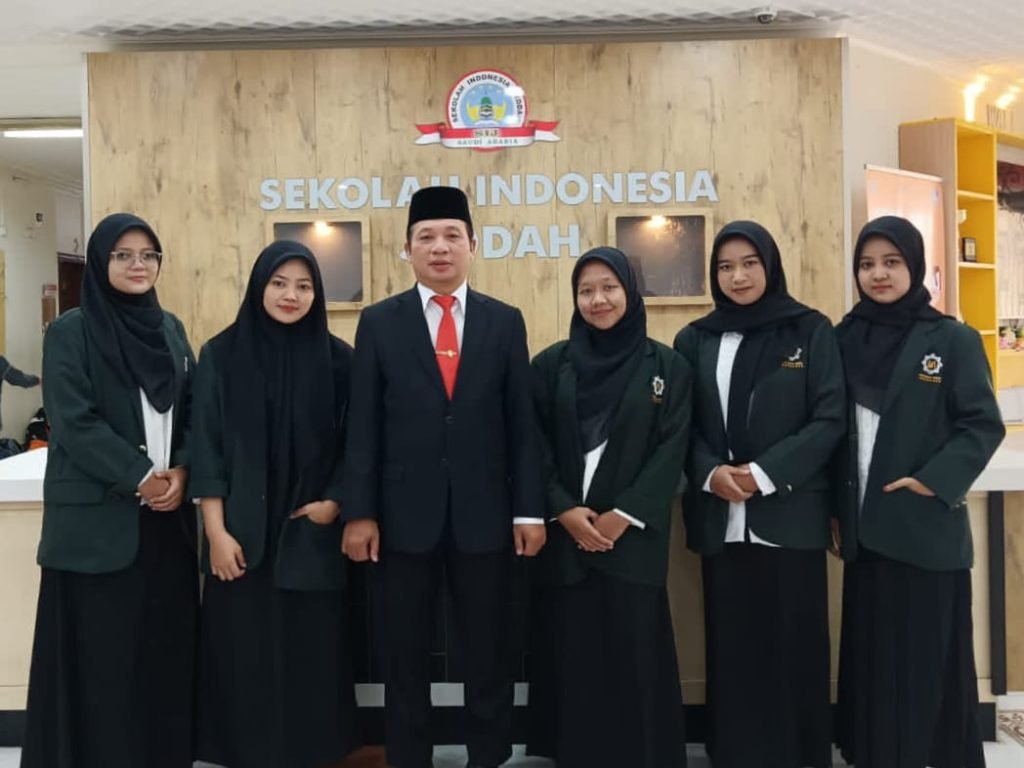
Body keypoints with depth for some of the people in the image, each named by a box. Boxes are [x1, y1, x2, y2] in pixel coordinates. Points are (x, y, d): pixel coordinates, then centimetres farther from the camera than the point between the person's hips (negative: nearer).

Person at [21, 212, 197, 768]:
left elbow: (192, 410, 10)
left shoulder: (169, 328, 12)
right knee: (101, 653, 0)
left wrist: (181, 472, -5)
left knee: (166, 644, 8)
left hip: (168, 515, 5)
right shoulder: (70, 332, -4)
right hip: (98, 518, -4)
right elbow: (74, 421, -11)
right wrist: (139, 478, -14)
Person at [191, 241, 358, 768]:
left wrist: (334, 502, -7)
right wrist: (216, 531, -7)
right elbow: (206, 447, -2)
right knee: (243, 656, 6)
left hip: (312, 535, 1)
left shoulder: (338, 358, 1)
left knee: (312, 655, 7)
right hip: (242, 534, 0)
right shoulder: (221, 354, 0)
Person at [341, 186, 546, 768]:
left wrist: (530, 509, -1)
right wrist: (360, 513, -4)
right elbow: (364, 426, 1)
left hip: (485, 512, 1)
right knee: (406, 656, 12)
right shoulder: (379, 322, 4)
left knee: (490, 654, 10)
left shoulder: (505, 322, 5)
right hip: (406, 514, 0)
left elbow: (523, 423, 3)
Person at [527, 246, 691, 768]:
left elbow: (672, 450, -3)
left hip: (633, 534, -1)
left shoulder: (667, 366, 3)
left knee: (634, 654, 3)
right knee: (573, 653, 6)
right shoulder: (550, 365, 6)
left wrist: (623, 516, -11)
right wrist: (563, 510, -11)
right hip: (565, 533, 1)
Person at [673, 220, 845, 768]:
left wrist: (765, 472, -14)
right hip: (720, 518, 2)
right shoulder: (694, 340, 8)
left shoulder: (811, 331, 2)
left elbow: (830, 419, -4)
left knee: (793, 641, 5)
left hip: (791, 514, -2)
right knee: (731, 643, 7)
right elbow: (683, 424, 7)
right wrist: (710, 472, -12)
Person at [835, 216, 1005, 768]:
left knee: (929, 657, 5)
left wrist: (936, 481, -17)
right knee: (872, 655, 11)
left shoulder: (953, 340, -4)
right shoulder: (845, 340, 6)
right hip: (865, 527, 4)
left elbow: (984, 425, -6)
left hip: (926, 527, -4)